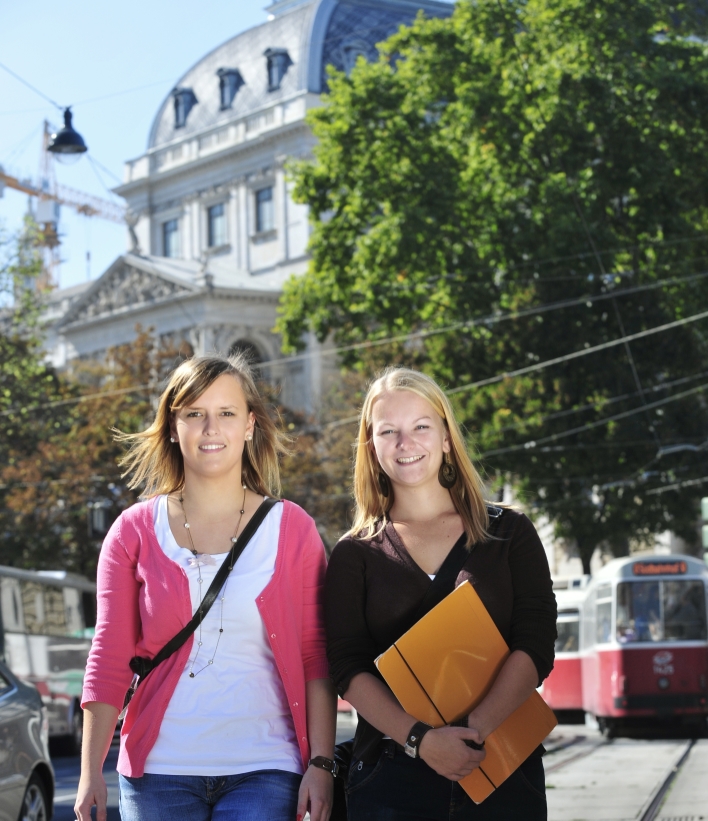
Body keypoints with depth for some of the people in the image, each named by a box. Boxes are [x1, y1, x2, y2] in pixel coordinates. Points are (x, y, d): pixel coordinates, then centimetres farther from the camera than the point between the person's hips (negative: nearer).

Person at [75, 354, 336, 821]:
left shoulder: (292, 529, 5)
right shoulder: (135, 532, 6)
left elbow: (316, 658, 4)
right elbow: (110, 657, 3)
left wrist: (320, 764, -4)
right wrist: (91, 773, -3)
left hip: (263, 772, -1)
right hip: (159, 772, 1)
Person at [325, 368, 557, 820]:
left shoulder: (510, 533, 7)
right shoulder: (355, 554, 7)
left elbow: (536, 646, -3)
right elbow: (349, 669, -3)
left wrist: (474, 730, -17)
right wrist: (421, 739, -18)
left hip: (505, 769, 0)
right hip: (392, 776, 0)